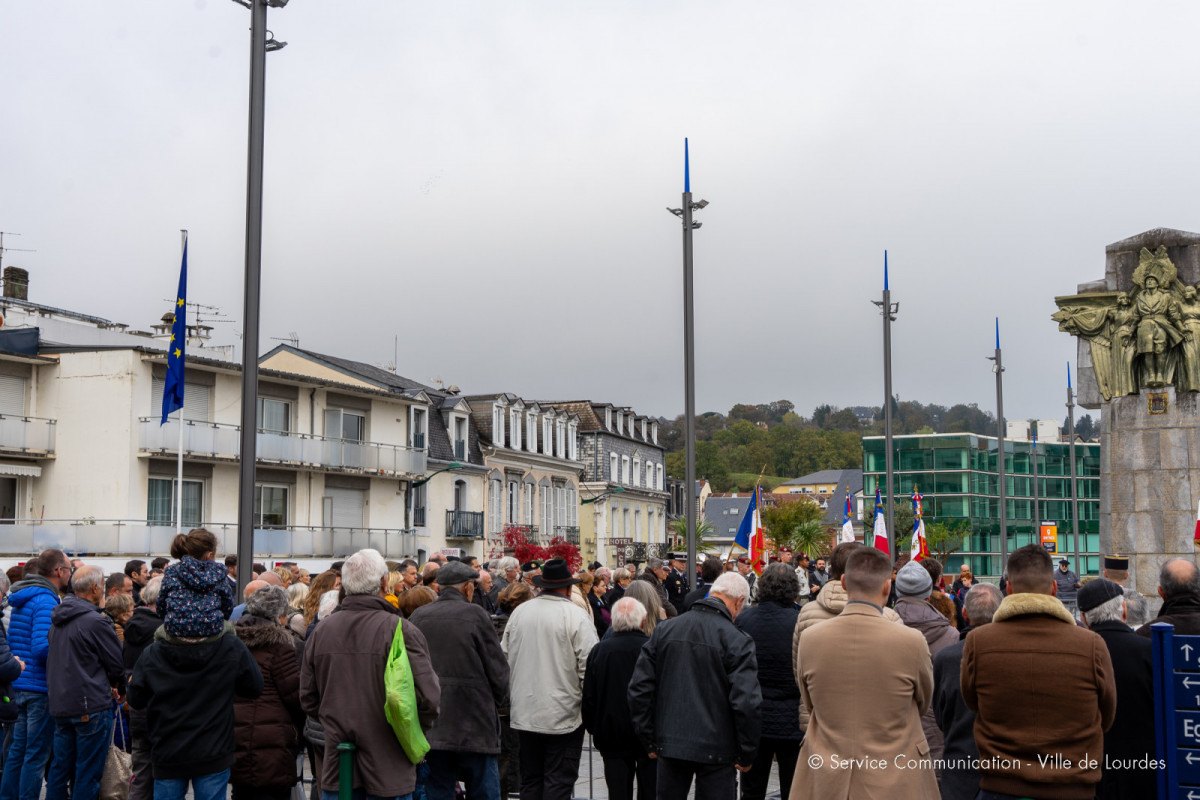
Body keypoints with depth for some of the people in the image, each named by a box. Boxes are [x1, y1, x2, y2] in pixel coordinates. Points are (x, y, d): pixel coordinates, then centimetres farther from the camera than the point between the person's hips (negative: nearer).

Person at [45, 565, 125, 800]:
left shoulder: (58, 618, 8)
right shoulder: (96, 621, -16)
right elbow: (116, 664, -11)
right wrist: (116, 685, 12)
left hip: (60, 704, 8)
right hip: (91, 706, -8)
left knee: (60, 768, 15)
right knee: (88, 773, 0)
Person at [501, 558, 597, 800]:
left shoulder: (519, 612, 5)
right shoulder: (576, 616, -11)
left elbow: (505, 658, 12)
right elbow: (588, 666, -12)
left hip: (524, 714, 5)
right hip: (563, 715, -5)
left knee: (530, 780, 14)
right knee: (559, 781, 1)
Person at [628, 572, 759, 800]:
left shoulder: (664, 630, 2)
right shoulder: (737, 641, -13)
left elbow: (639, 687, 3)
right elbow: (746, 703, -18)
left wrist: (649, 741, 10)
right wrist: (747, 755, -5)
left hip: (669, 746, 4)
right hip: (715, 749, -4)